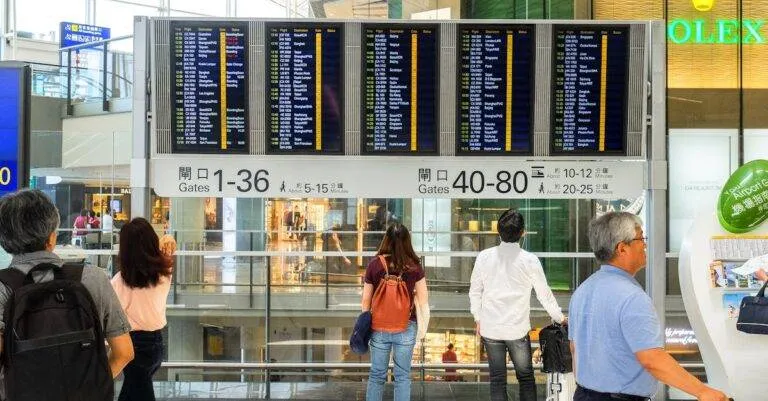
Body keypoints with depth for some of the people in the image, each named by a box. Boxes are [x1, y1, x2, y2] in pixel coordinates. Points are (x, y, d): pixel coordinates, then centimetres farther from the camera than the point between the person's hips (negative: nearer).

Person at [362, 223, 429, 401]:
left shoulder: (375, 264, -7)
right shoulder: (414, 266, -7)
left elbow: (366, 300, 0)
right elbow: (423, 300, -2)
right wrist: (424, 326, 10)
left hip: (379, 327, 0)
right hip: (406, 327, 0)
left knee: (376, 375, 14)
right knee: (402, 376, 10)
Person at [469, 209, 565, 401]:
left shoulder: (484, 257, -5)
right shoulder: (529, 260, -9)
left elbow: (475, 291, 3)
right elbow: (545, 294, -1)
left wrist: (477, 318, 17)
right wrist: (560, 318, 14)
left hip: (490, 328, 2)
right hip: (517, 329, -2)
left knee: (497, 379, 10)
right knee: (526, 378, 13)